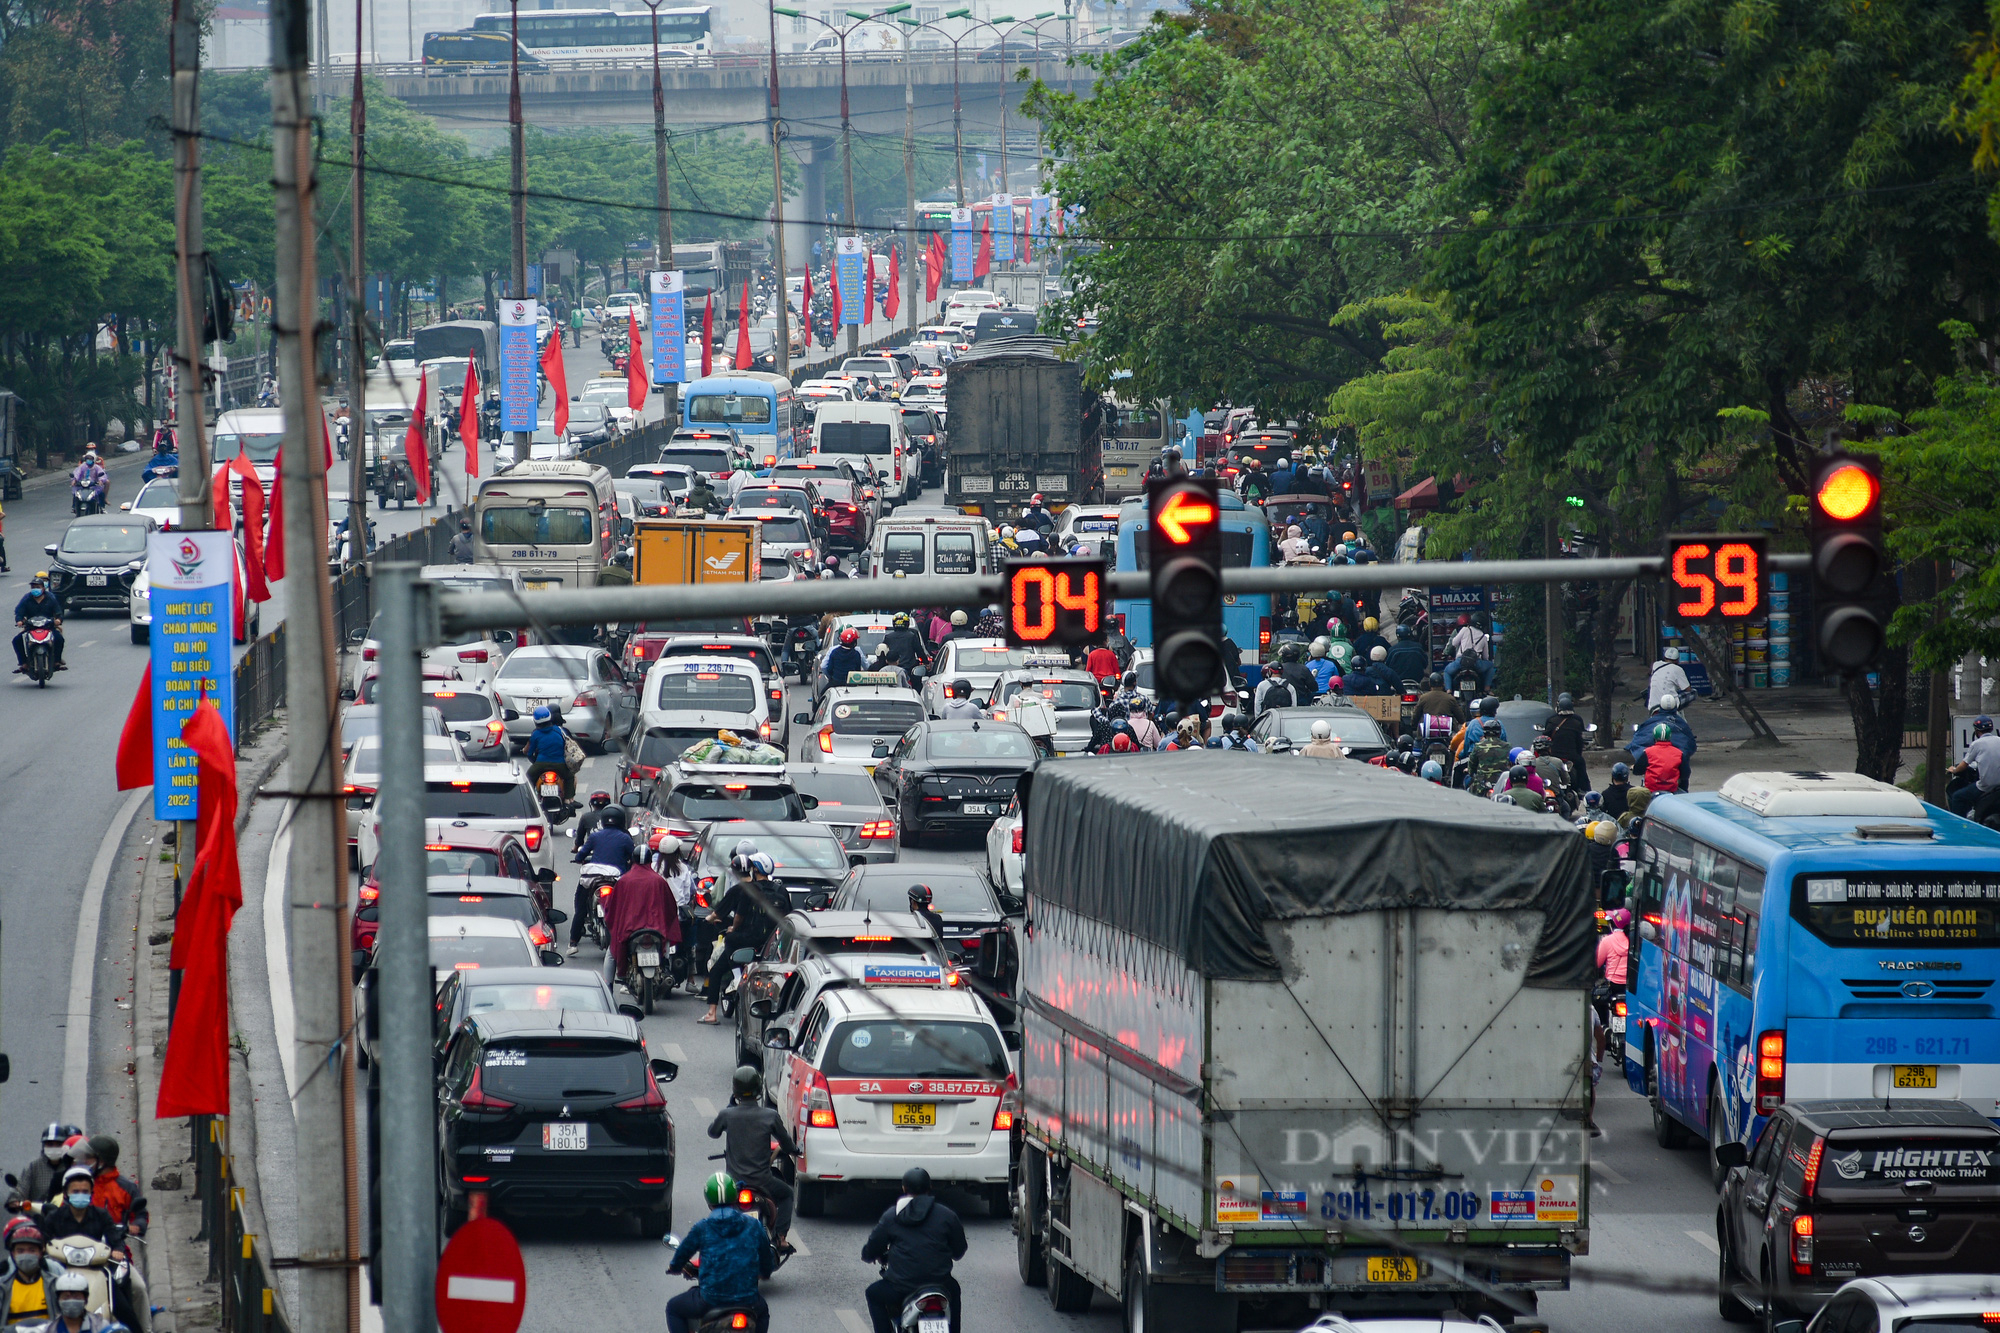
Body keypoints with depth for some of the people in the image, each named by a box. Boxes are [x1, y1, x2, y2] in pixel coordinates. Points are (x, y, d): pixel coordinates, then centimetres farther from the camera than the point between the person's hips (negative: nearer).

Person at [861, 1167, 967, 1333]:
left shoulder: (891, 1217, 0)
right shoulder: (946, 1215, 2)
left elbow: (869, 1252, 5)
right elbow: (959, 1251, 11)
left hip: (901, 1287, -2)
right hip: (939, 1283, 2)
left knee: (874, 1293, 28)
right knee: (953, 1290, 36)